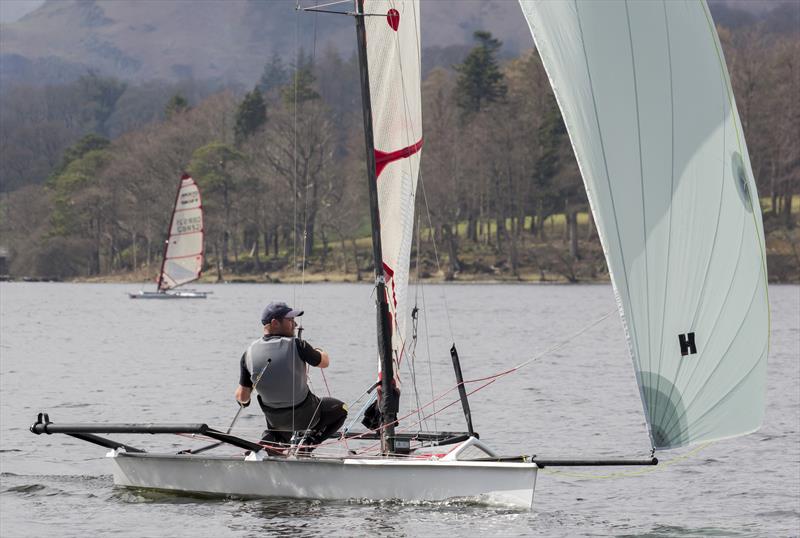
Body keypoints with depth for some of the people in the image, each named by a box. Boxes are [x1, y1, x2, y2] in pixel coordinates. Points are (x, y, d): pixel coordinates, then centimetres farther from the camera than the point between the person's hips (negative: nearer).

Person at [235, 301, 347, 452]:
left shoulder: (249, 353, -12)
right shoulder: (296, 345, -23)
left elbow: (242, 397, -6)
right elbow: (324, 362, -4)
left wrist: (243, 402, 18)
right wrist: (318, 352, 20)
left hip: (275, 419, 4)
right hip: (305, 416, -4)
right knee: (340, 409, 22)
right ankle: (309, 443, 3)